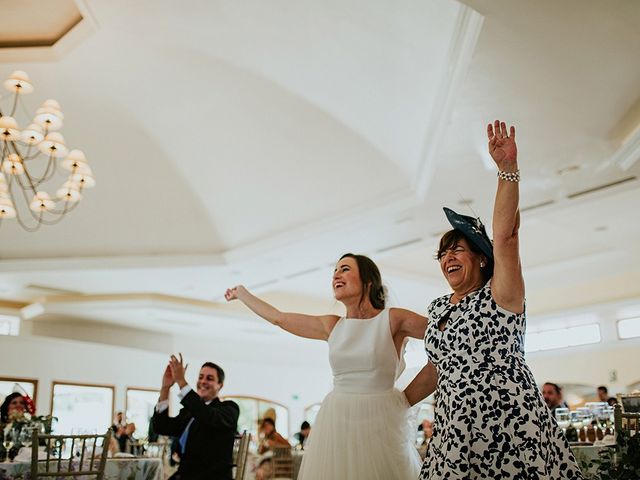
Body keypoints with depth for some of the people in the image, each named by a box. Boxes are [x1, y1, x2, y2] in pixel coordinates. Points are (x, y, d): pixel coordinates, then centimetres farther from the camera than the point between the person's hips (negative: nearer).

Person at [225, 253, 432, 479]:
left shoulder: (392, 319, -4)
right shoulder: (332, 326, 9)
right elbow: (278, 318, 18)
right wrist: (242, 293, 26)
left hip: (380, 422, -3)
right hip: (336, 421, 4)